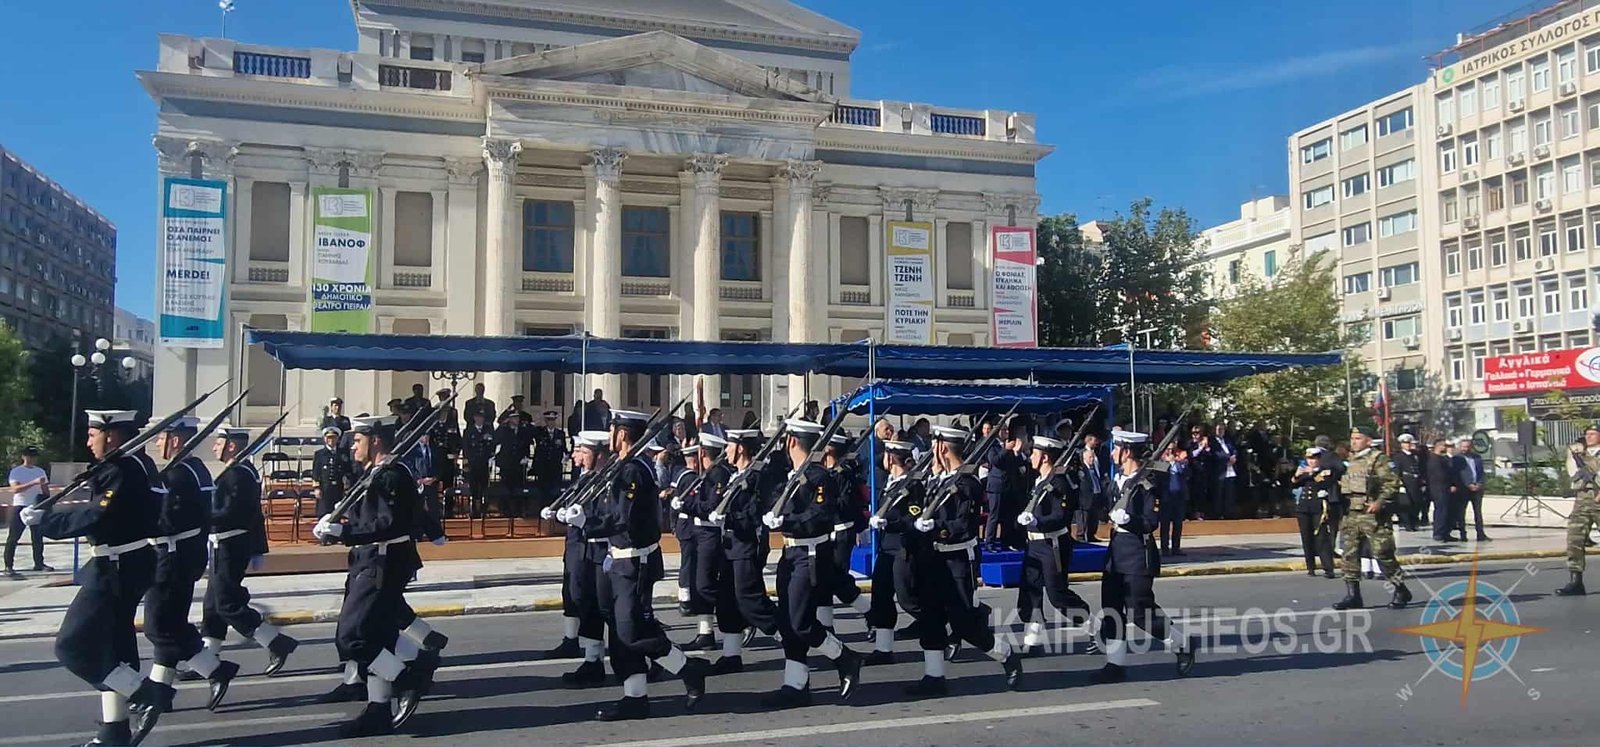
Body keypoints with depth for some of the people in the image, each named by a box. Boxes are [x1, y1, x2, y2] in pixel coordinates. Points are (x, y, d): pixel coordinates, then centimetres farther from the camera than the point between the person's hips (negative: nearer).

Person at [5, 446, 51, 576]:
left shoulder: (40, 471, 11)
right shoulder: (16, 471, -5)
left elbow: (45, 490, 17)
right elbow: (15, 489, -20)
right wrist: (34, 483, -29)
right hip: (20, 507, -5)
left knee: (38, 537, 10)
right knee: (13, 538, -3)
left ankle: (39, 563, 18)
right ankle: (8, 567, -1)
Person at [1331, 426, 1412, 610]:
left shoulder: (1378, 459, -6)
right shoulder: (1351, 461, 17)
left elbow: (1392, 483, -14)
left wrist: (1380, 502, -23)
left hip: (1372, 515, -8)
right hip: (1352, 514, 8)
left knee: (1382, 554, -5)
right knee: (1349, 554, 4)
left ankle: (1401, 591, 11)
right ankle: (1353, 595, 8)